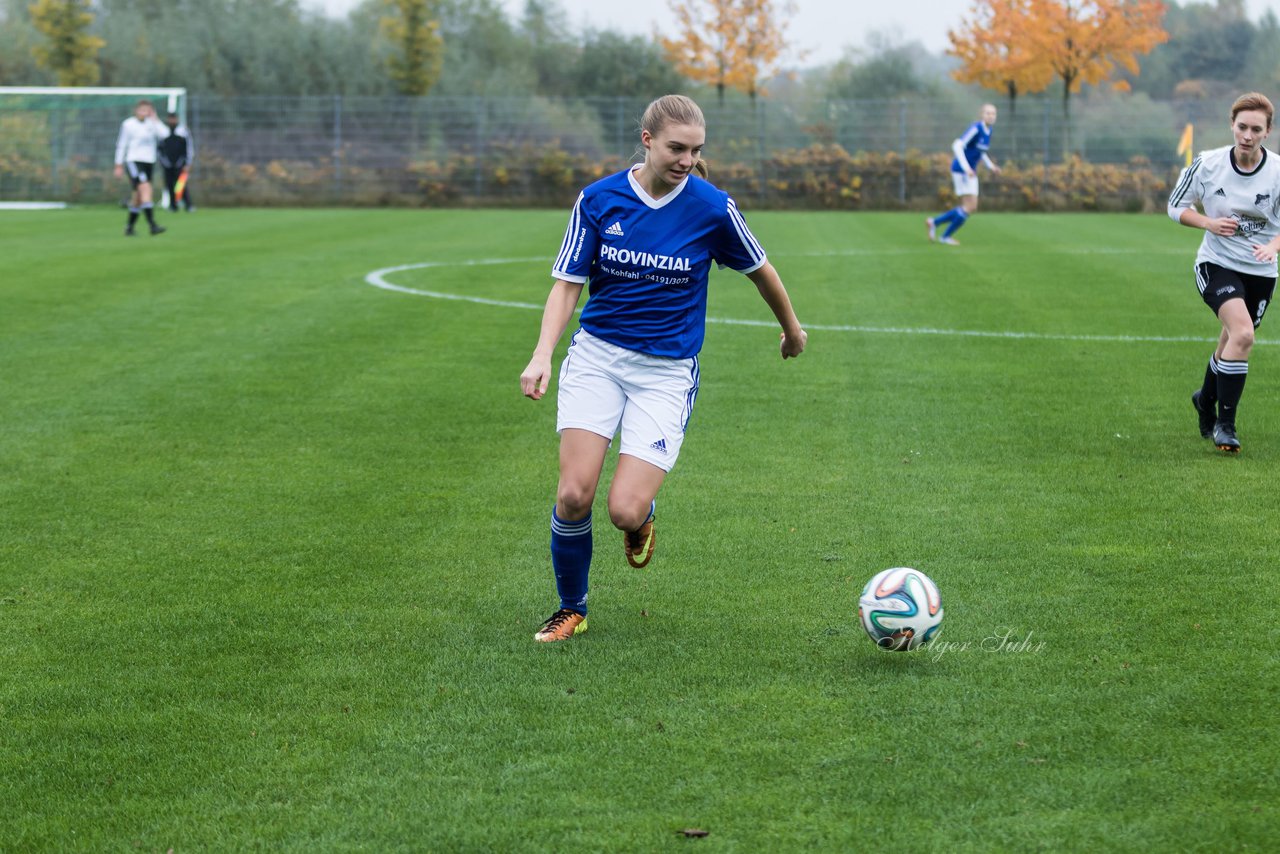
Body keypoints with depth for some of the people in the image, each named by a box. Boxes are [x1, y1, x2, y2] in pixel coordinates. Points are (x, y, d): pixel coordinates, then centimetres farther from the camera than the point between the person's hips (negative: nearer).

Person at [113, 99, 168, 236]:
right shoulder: (128, 124, -2)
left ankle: (130, 227, 23)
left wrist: (154, 119, -7)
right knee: (145, 188, -22)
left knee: (138, 196, 9)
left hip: (149, 162, 5)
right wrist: (119, 165, 2)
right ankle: (153, 225, -30)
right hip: (133, 161, -5)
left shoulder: (151, 124, 8)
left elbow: (164, 134, -9)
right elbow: (121, 144, 3)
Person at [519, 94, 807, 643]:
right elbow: (567, 284, -1)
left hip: (667, 371, -1)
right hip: (597, 356, 1)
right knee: (574, 494, -13)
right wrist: (543, 355, -16)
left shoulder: (712, 207, -6)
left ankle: (644, 515, 25)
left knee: (625, 510, -16)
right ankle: (571, 610, 12)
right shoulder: (598, 199, -3)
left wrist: (791, 328, 25)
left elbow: (759, 270, 10)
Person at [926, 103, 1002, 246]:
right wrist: (967, 168, -30)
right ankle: (946, 236, 4)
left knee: (972, 209, 7)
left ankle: (934, 222, 17)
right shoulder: (975, 128, -19)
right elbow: (957, 146, -24)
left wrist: (991, 166, 11)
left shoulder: (988, 131, 9)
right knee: (969, 206, -11)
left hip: (970, 172, 9)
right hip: (960, 170, -9)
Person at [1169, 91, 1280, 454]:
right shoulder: (1207, 164, -11)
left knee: (1233, 343, 16)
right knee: (1242, 333, -26)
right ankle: (1225, 424, -15)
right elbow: (1176, 206, 1)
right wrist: (1209, 223, -17)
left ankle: (1206, 399, 48)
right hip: (1216, 264, -3)